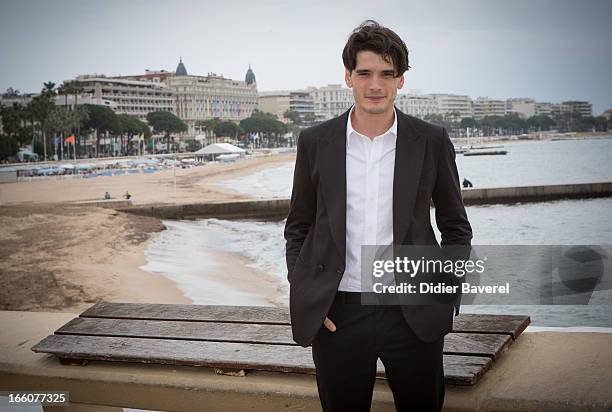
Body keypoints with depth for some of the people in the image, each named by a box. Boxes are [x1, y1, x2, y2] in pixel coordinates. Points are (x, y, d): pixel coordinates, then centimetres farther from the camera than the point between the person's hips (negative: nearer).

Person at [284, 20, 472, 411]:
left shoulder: (432, 141, 0)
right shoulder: (315, 142, 2)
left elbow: (456, 227, 8)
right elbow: (298, 228, 9)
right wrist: (304, 298, 1)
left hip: (413, 313, 0)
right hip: (337, 315, 1)